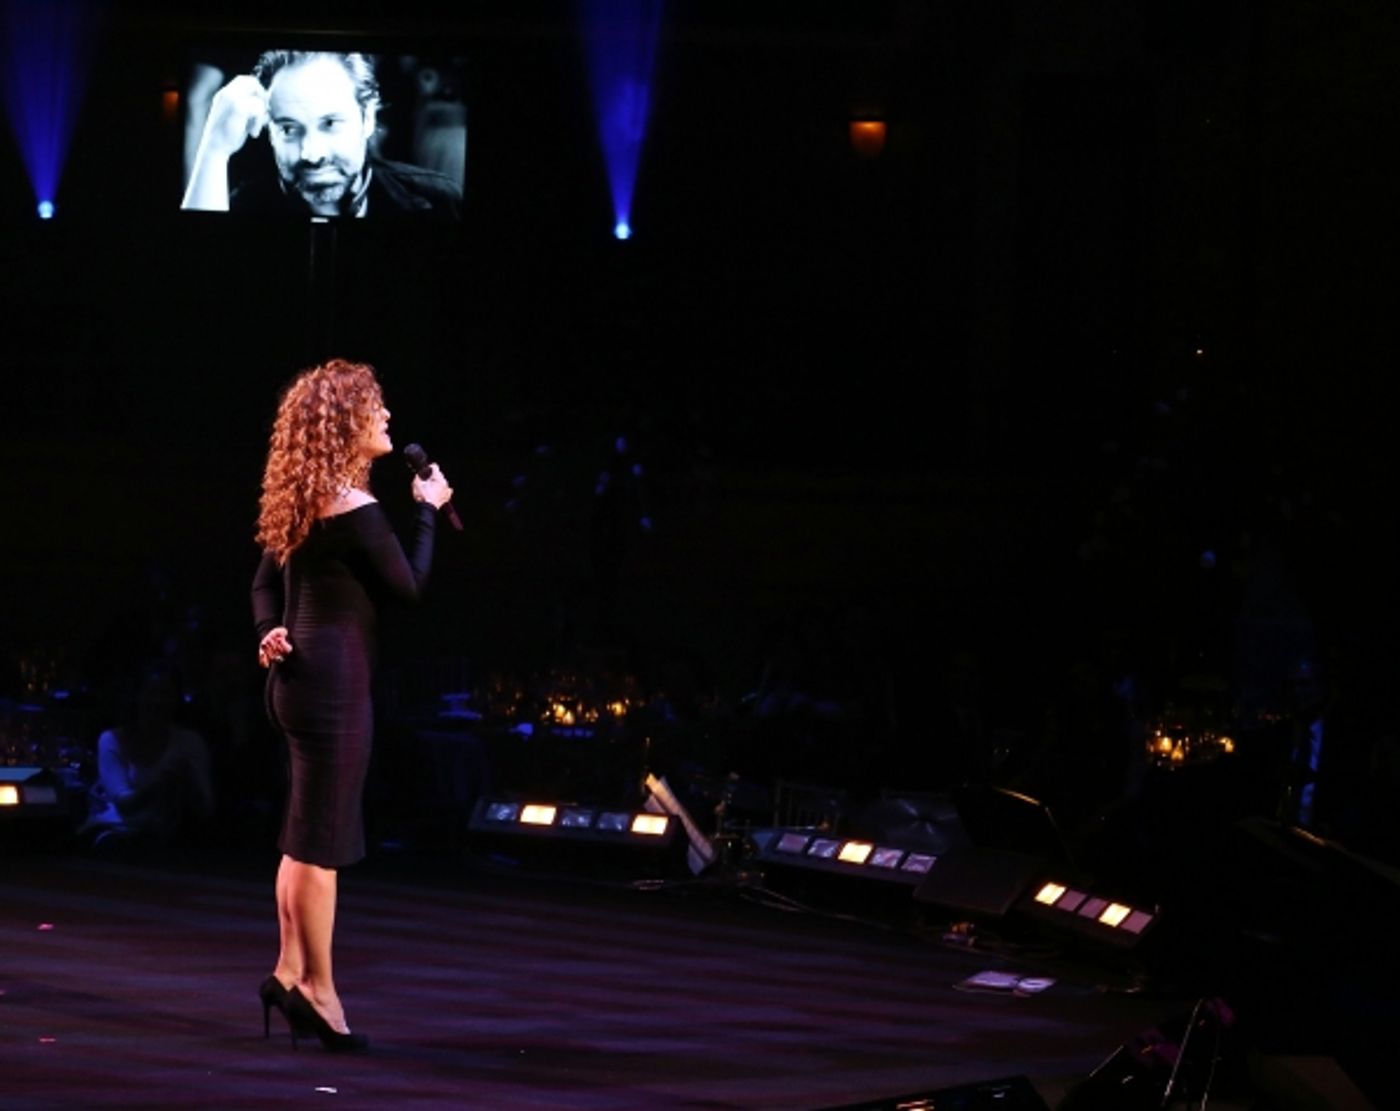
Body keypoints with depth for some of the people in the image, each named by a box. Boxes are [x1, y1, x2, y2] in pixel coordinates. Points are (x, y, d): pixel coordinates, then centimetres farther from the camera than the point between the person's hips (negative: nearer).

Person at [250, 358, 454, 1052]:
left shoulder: (301, 501, 11)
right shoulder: (355, 508, -17)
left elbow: (266, 581, 16)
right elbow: (410, 588, -10)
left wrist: (270, 632, 2)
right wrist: (428, 512, -1)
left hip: (298, 677, 9)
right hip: (334, 682, -9)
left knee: (306, 835, 17)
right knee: (320, 841, -2)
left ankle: (290, 973, 22)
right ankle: (316, 989, 5)